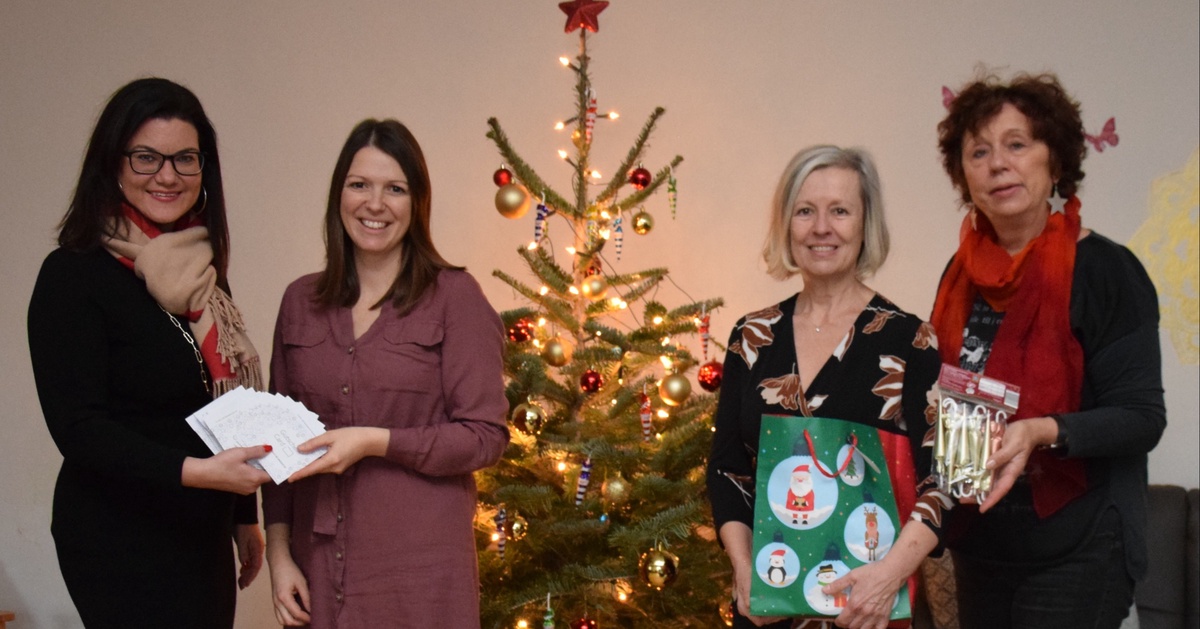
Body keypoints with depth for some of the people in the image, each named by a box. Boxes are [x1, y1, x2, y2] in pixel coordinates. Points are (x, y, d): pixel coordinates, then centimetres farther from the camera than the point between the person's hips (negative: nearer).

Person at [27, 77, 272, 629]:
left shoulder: (200, 272, 11)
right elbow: (77, 427, -17)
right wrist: (192, 471, -29)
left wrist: (245, 515, 20)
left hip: (203, 539, 7)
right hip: (121, 545, -7)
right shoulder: (74, 276, -11)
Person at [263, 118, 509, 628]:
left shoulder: (454, 295, -5)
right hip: (318, 563, 3)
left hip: (420, 568, -3)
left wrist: (375, 442, -17)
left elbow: (486, 437, -8)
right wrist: (278, 553, 4)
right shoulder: (301, 301, 7)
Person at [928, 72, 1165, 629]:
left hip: (1075, 555, -5)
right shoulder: (964, 273, 7)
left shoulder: (1105, 269, -10)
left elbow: (1141, 417, -13)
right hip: (979, 548, 6)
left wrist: (1044, 432, -28)